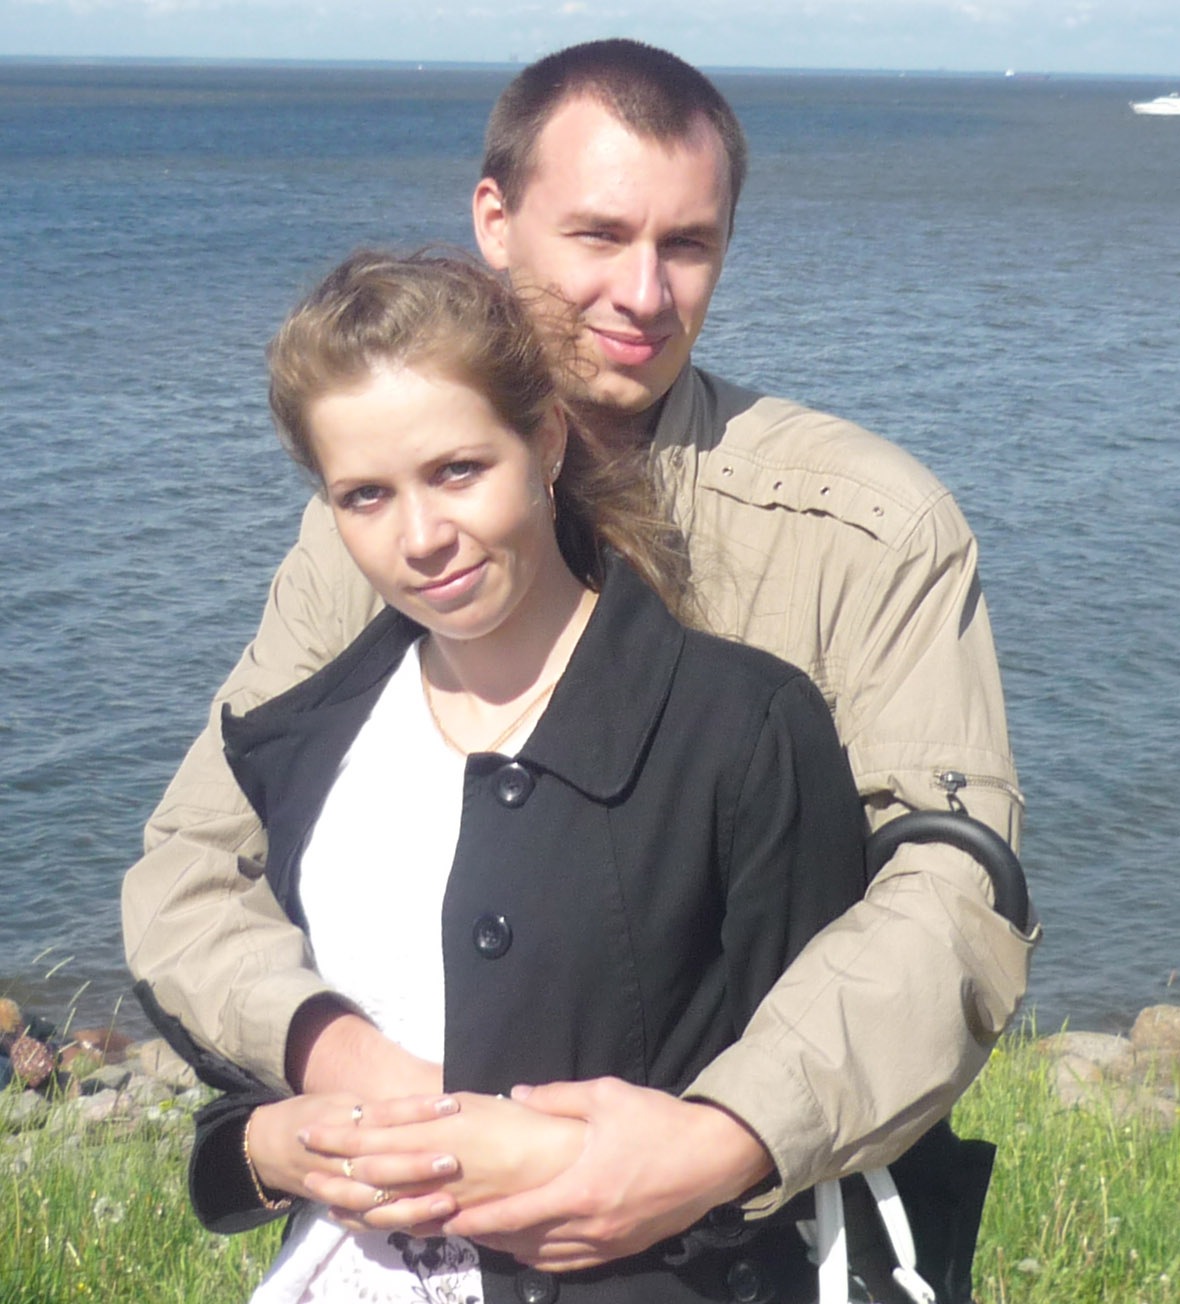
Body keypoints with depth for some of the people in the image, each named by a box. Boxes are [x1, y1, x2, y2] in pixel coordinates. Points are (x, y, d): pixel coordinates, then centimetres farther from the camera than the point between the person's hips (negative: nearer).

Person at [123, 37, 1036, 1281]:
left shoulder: (874, 531, -7)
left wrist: (730, 1141, -30)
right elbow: (190, 871, 1)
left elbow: (956, 889, -15)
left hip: (768, 1222, 0)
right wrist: (327, 1050, -20)